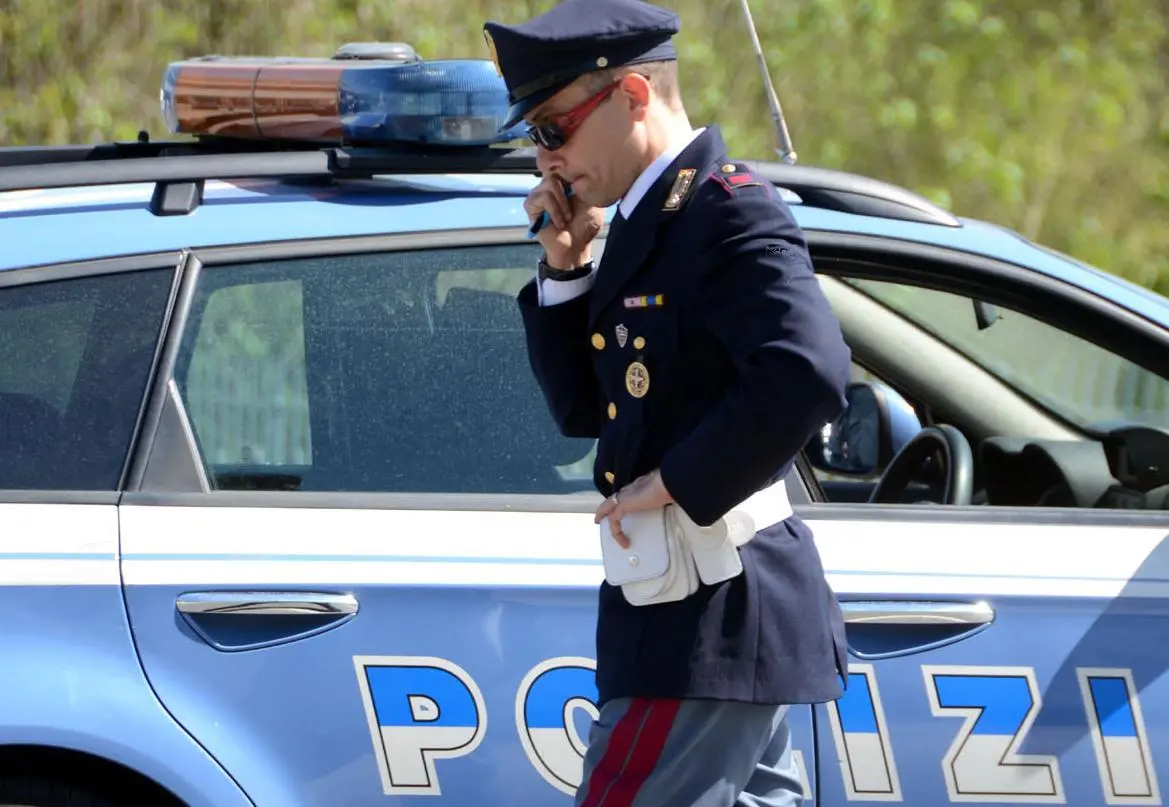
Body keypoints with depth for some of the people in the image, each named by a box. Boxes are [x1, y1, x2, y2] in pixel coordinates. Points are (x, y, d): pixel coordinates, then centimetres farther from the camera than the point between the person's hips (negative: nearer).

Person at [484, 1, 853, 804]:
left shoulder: (731, 211, -14)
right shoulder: (646, 223, 15)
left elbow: (807, 373, -29)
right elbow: (583, 408, 19)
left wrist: (677, 483, -22)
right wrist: (566, 268, 6)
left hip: (714, 614, -10)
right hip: (686, 609, 10)